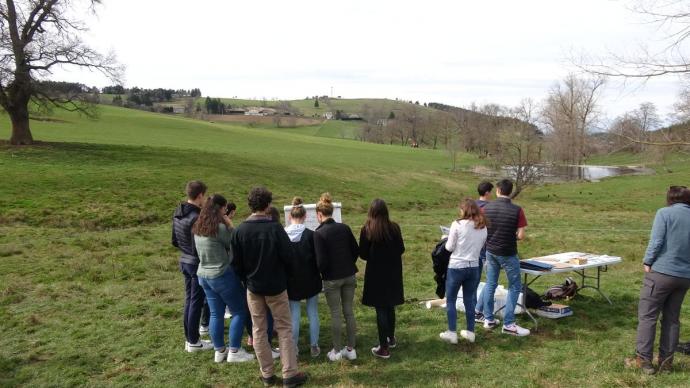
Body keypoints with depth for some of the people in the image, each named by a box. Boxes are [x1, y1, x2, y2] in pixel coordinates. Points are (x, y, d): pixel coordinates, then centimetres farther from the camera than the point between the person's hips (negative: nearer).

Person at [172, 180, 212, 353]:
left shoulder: (177, 213, 4)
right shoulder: (196, 218, -24)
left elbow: (175, 242, 12)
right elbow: (198, 248, -23)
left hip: (184, 261, 9)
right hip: (197, 264, -9)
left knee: (189, 300, 17)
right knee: (197, 302, 2)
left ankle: (189, 338, 27)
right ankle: (193, 342, 12)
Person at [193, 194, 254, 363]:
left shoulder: (198, 228, 6)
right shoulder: (220, 227, -20)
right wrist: (229, 226, -4)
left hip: (203, 275, 8)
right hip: (222, 275, -8)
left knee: (216, 314, 15)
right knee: (239, 311, 6)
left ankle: (220, 351, 23)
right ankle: (234, 352, 9)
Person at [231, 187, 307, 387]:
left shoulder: (240, 230, -9)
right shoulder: (275, 227, -18)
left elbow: (237, 263, -3)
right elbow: (288, 256, -15)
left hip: (253, 287, 3)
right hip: (276, 286, -2)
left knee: (259, 331, 13)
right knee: (284, 329, 9)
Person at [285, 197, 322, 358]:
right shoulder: (310, 235, -14)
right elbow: (318, 258, -8)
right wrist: (318, 273, 10)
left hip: (291, 281, 1)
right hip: (310, 280, -1)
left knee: (294, 314, 10)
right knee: (313, 313, 12)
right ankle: (314, 347, 19)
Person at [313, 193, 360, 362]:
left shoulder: (319, 233, -15)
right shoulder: (344, 228, -1)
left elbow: (321, 261, -16)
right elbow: (356, 250, 5)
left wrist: (321, 272, 5)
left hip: (332, 279, -4)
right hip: (349, 276, 4)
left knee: (336, 314, 7)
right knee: (349, 311, 13)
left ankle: (336, 351, 18)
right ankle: (351, 349, 21)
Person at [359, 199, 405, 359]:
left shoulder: (366, 230, -15)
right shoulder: (394, 228, -7)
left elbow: (363, 254, -11)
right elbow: (401, 249, 1)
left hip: (376, 273, -3)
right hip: (393, 273, 4)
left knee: (381, 310, 3)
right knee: (390, 307, 20)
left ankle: (384, 348, 7)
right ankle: (391, 339, 37)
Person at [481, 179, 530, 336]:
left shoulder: (487, 208, -5)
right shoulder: (517, 210, -15)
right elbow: (521, 236, -15)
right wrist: (512, 236, 6)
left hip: (490, 251, 4)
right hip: (508, 254, -4)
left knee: (490, 285, 15)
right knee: (514, 287, 8)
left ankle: (488, 319, 22)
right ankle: (508, 324, 7)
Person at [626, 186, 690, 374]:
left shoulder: (664, 213, -7)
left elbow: (656, 242, -14)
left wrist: (647, 262, -3)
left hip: (661, 272, -5)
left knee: (647, 316, 2)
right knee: (672, 318, 14)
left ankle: (644, 359, 2)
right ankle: (666, 360, 18)